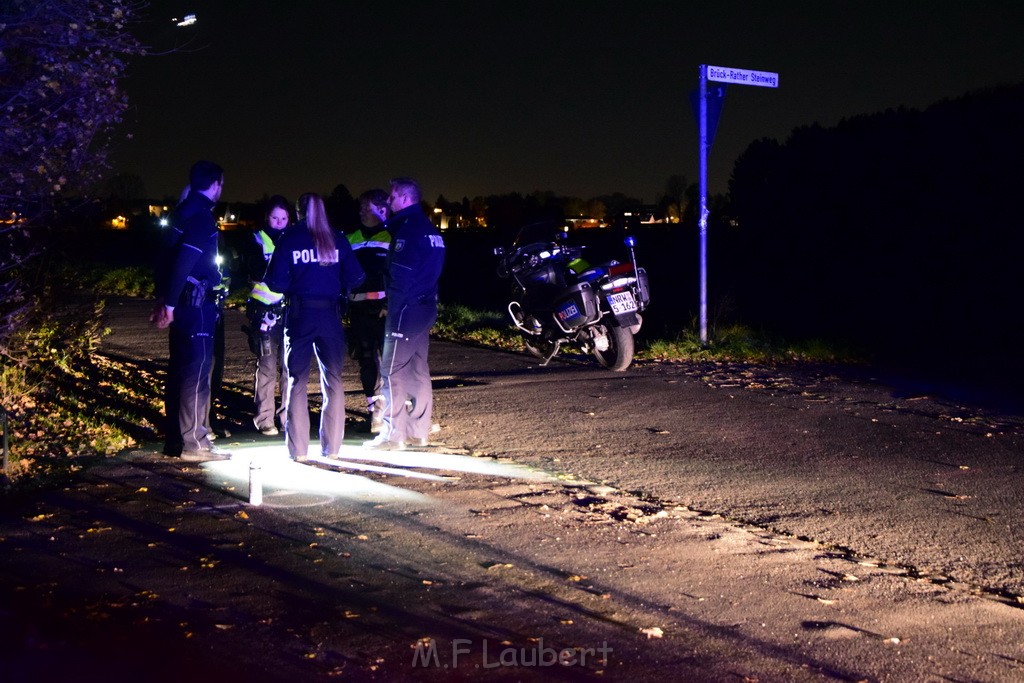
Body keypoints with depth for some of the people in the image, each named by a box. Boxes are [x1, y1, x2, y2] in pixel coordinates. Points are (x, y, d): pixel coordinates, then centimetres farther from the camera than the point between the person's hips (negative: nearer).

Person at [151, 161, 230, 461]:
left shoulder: (182, 212, 15)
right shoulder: (202, 216, -14)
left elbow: (167, 256, 16)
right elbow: (183, 261, -22)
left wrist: (163, 297, 17)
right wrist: (169, 304, -18)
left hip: (182, 304, 10)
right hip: (196, 305, -10)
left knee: (180, 370, 14)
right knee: (197, 372, -5)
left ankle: (175, 440, 21)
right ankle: (193, 442, -2)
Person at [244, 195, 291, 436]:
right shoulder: (257, 240, 4)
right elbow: (255, 271, -10)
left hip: (290, 310, 3)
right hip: (265, 310, -3)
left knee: (290, 365, 0)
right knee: (267, 366, -4)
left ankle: (288, 416, 8)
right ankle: (264, 420, 2)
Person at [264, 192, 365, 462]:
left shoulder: (289, 240, -1)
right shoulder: (337, 240, 2)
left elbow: (276, 282, -6)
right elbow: (355, 278, -2)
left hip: (299, 315, -1)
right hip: (330, 315, 1)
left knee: (297, 381, 6)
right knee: (333, 380, 9)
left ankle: (298, 449, 4)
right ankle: (332, 447, 10)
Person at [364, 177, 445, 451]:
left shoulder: (408, 229, -15)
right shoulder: (430, 229, 16)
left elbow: (401, 275, -20)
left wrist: (392, 304, -12)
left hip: (407, 309, -10)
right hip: (426, 307, 10)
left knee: (392, 371, -6)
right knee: (418, 369, 14)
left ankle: (393, 435, -5)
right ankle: (418, 431, 19)